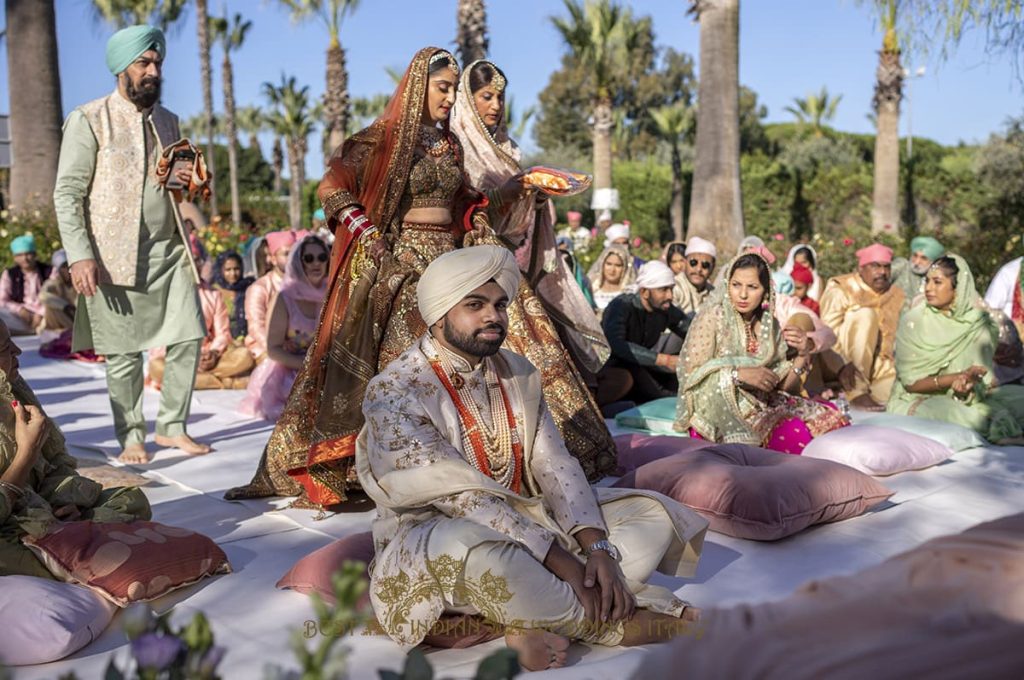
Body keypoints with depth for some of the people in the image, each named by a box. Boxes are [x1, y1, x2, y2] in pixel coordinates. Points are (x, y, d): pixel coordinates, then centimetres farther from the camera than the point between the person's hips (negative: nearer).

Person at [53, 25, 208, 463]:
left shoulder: (168, 121, 13)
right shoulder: (88, 121, -4)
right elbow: (67, 193, -7)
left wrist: (186, 183, 1)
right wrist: (80, 256, -16)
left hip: (169, 250, 5)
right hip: (116, 256, -5)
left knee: (188, 338, 1)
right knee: (124, 352, 1)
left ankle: (173, 426, 16)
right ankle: (131, 436, 17)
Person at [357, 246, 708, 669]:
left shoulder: (516, 374, 5)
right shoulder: (394, 392, -17)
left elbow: (553, 465, -2)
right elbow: (461, 497, -24)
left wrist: (597, 546, -19)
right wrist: (563, 561, -28)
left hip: (523, 520, 7)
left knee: (653, 514, -5)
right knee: (483, 553, -42)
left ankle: (540, 624, -24)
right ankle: (613, 621, -17)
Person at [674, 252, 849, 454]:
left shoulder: (769, 324, 9)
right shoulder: (713, 317, -5)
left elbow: (782, 386, 10)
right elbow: (690, 373, -12)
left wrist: (802, 355, -6)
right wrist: (739, 374, -22)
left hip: (761, 405, 6)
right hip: (718, 410, -6)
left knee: (830, 419, -14)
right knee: (795, 433, -27)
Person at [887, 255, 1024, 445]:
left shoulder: (979, 321, 1)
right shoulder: (913, 321, -7)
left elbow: (986, 374, 2)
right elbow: (911, 382, -10)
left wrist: (970, 382, -22)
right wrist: (960, 377, -22)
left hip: (970, 396, 3)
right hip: (921, 399, -3)